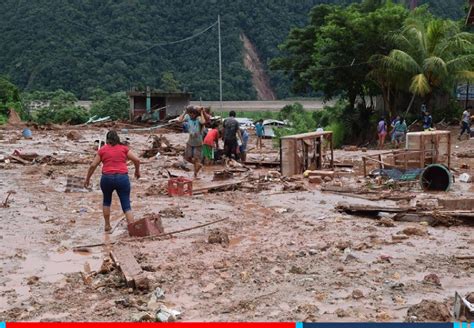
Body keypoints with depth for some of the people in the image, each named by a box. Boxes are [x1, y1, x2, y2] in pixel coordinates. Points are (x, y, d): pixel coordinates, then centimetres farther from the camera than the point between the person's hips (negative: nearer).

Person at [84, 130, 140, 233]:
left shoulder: (103, 150, 9)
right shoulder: (124, 148, 10)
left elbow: (93, 165, 8)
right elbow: (136, 160, 4)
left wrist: (87, 178, 19)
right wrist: (137, 171, 21)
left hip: (107, 178, 0)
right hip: (122, 178, 0)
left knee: (106, 201, 25)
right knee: (126, 205, 3)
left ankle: (107, 226, 27)